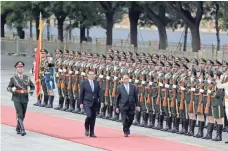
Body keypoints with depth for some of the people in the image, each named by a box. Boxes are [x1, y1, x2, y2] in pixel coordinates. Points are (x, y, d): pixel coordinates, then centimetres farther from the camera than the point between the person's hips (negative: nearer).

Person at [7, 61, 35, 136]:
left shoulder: (27, 78, 7)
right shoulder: (13, 78, 0)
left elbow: (32, 86, 18)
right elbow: (8, 88, 4)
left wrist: (31, 92, -3)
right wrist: (12, 89, -19)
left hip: (25, 99, 4)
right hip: (17, 99, -4)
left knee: (23, 115, 11)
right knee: (19, 115, -14)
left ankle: (18, 128, 29)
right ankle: (22, 130, -19)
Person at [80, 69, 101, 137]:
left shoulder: (96, 83, 8)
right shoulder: (84, 83, -2)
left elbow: (98, 93, 12)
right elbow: (81, 93, -1)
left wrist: (99, 101, 4)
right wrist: (81, 103, -5)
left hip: (94, 103, 4)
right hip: (87, 102, -4)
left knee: (93, 118, 5)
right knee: (89, 115, -20)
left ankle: (91, 133, 14)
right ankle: (86, 129, 6)